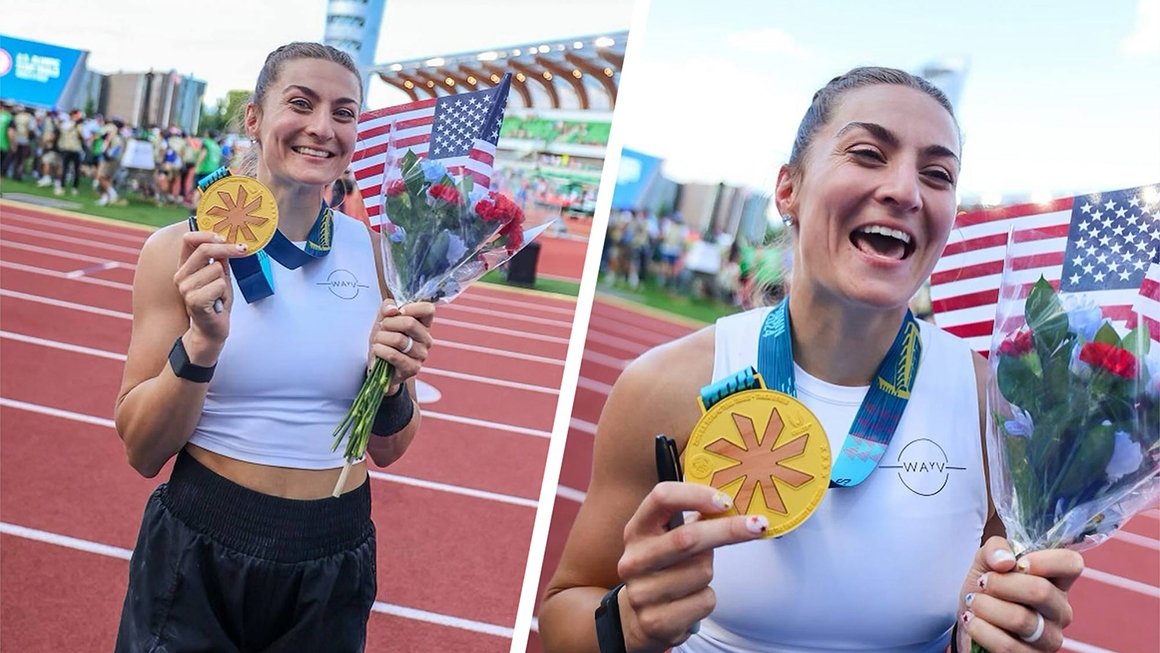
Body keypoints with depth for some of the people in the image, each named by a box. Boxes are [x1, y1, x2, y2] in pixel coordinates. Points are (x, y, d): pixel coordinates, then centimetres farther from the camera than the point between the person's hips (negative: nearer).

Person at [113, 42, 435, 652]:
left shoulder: (379, 253, -5)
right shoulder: (181, 249, -10)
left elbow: (387, 449, 3)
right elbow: (143, 452, -8)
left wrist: (393, 380, -18)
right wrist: (203, 342, -24)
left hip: (336, 562, 2)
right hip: (197, 553, -2)